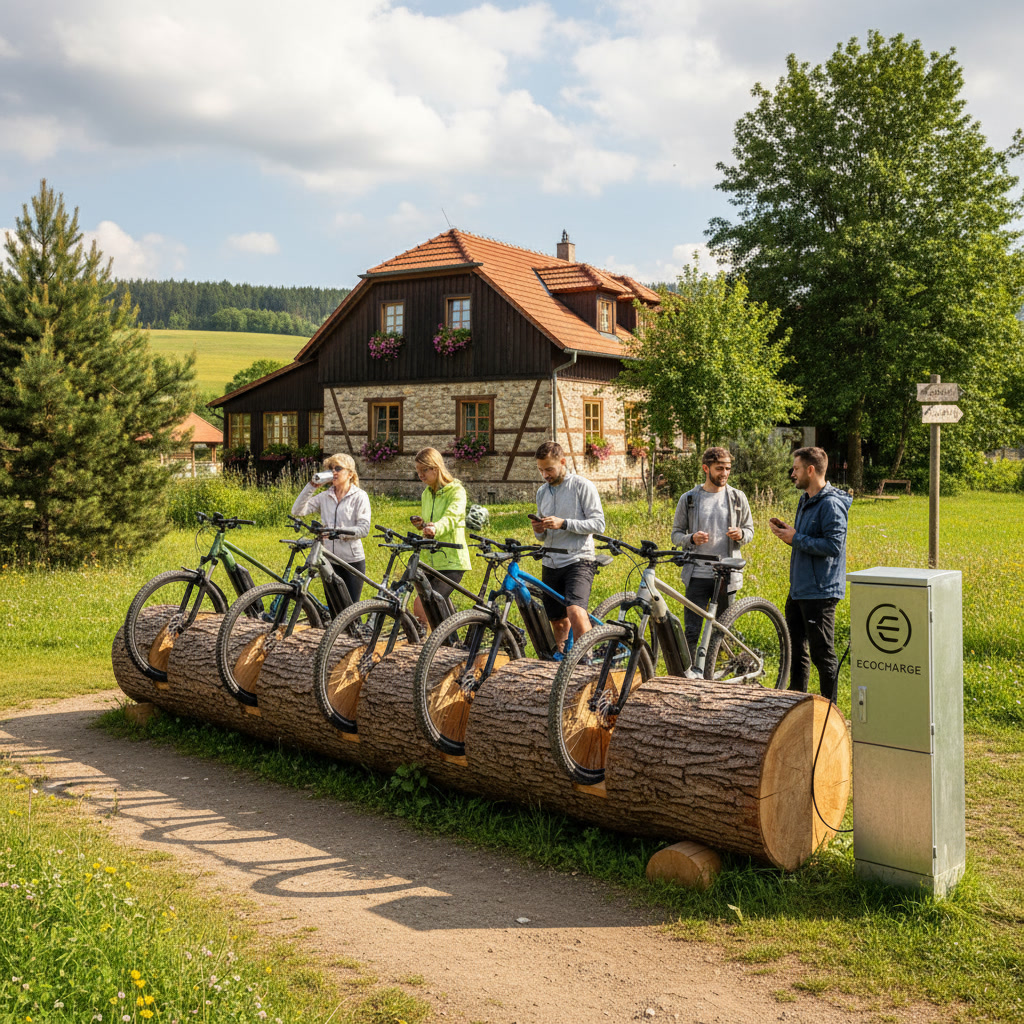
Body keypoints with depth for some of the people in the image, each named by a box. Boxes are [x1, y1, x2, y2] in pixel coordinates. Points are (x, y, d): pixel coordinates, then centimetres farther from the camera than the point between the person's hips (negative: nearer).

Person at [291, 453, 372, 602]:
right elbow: (297, 511, -2)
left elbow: (364, 529, -11)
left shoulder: (359, 496, -2)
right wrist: (311, 486, -7)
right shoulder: (324, 497, 8)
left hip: (352, 561, -4)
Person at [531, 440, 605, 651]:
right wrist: (539, 530, -2)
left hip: (578, 560, -6)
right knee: (558, 621, 10)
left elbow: (598, 523, -9)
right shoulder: (542, 492, 15)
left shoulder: (582, 486, -3)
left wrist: (564, 523, -19)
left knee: (575, 610, -26)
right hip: (551, 564, 6)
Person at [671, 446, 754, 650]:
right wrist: (692, 539, -16)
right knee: (691, 631, -3)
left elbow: (749, 529, 14)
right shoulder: (689, 499, 4)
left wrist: (740, 534, -10)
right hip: (697, 574, -1)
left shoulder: (738, 498, 7)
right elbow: (676, 534, 6)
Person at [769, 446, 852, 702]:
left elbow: (834, 546, -24)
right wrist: (787, 530, 5)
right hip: (798, 589, 10)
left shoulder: (831, 504, -16)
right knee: (797, 650, 17)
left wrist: (796, 539, -17)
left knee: (822, 655, -1)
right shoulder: (805, 500, 15)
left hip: (820, 593, -10)